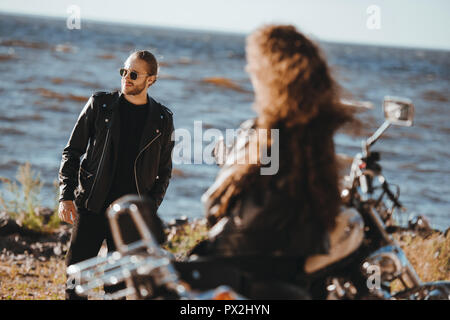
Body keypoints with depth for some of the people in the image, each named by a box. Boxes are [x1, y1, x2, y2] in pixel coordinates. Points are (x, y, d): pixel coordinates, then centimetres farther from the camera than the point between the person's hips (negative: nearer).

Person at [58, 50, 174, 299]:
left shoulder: (162, 120, 3)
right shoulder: (100, 105, 1)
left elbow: (164, 171, 10)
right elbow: (72, 152, 5)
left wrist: (150, 209, -2)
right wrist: (66, 196, -5)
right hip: (91, 206, 0)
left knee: (119, 284, 4)